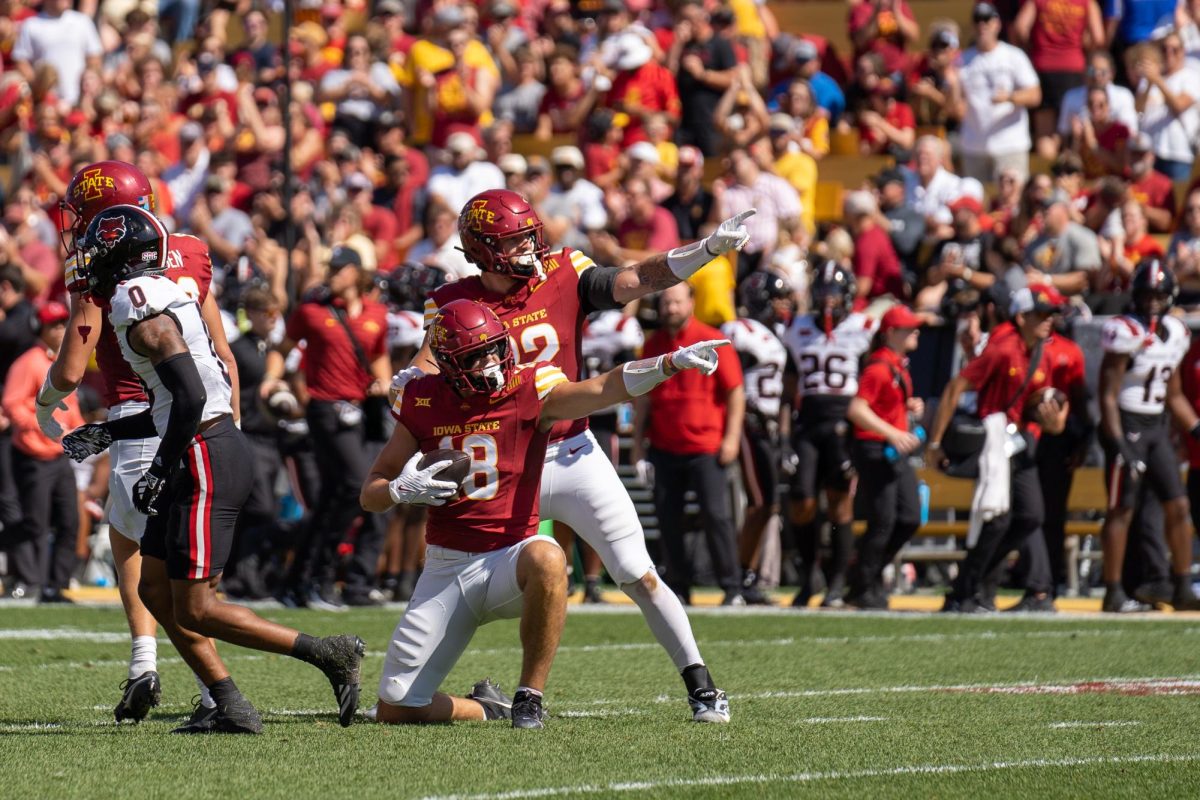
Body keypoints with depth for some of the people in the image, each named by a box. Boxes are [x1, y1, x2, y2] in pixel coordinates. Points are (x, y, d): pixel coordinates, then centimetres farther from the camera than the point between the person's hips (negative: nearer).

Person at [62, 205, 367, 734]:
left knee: (194, 608, -7)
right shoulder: (160, 296, 16)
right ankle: (231, 709, 10)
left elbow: (190, 397, -24)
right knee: (154, 588, 12)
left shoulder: (142, 311, -15)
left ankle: (330, 654, -7)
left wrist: (160, 471, -16)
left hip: (206, 460, -10)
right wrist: (108, 434, 23)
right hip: (210, 452, 10)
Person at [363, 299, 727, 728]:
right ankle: (486, 707, 29)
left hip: (510, 556, -2)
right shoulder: (422, 403, -1)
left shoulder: (530, 389, -9)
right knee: (396, 712, -3)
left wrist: (671, 362, -43)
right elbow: (370, 493, 6)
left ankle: (529, 698, -22)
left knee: (547, 560, -41)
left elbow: (604, 388, -27)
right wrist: (401, 491, -18)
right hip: (446, 568, 2)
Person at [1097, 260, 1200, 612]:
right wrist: (1118, 443, -20)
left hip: (1158, 428, 7)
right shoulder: (1125, 332, -13)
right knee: (1121, 510, -4)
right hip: (1127, 426, -7)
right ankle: (1113, 592, 0)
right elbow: (1108, 395, -14)